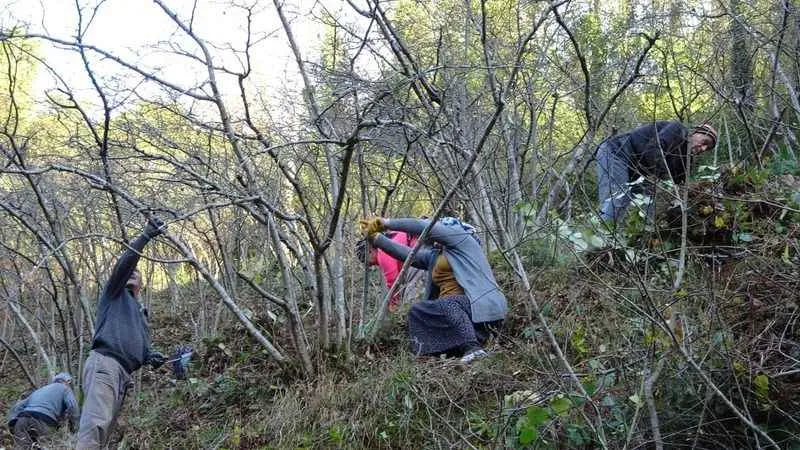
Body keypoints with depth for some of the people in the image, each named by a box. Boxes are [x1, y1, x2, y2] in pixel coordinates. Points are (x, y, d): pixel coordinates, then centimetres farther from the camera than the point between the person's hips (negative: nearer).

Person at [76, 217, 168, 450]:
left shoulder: (141, 313, 35)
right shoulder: (114, 295, 17)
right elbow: (124, 263, -1)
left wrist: (151, 357, 8)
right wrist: (146, 236, -6)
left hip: (124, 374, 7)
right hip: (104, 363, -7)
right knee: (95, 424, -25)